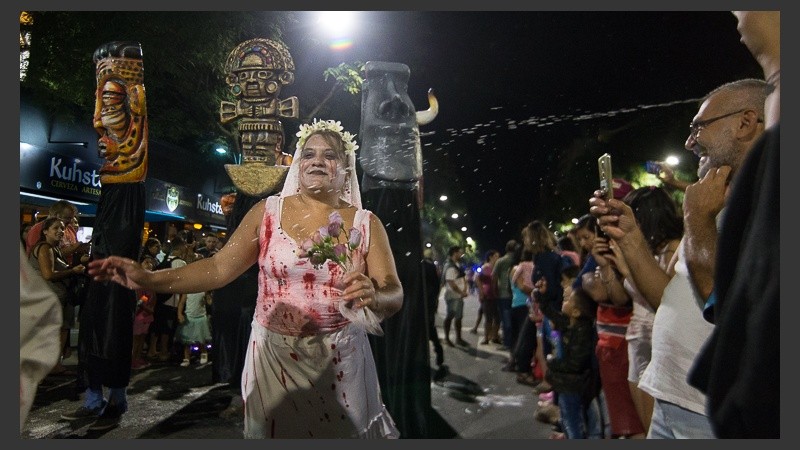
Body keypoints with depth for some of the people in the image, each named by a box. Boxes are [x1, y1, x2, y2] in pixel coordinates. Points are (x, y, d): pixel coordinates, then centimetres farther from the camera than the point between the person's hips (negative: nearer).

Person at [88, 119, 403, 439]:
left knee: (344, 433, 13)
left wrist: (373, 295, -31)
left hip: (340, 358, 0)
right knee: (274, 432, 16)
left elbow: (394, 294, -8)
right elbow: (219, 268, -3)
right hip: (272, 353, 1)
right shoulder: (268, 212, -1)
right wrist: (148, 279, -13)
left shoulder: (366, 223, -3)